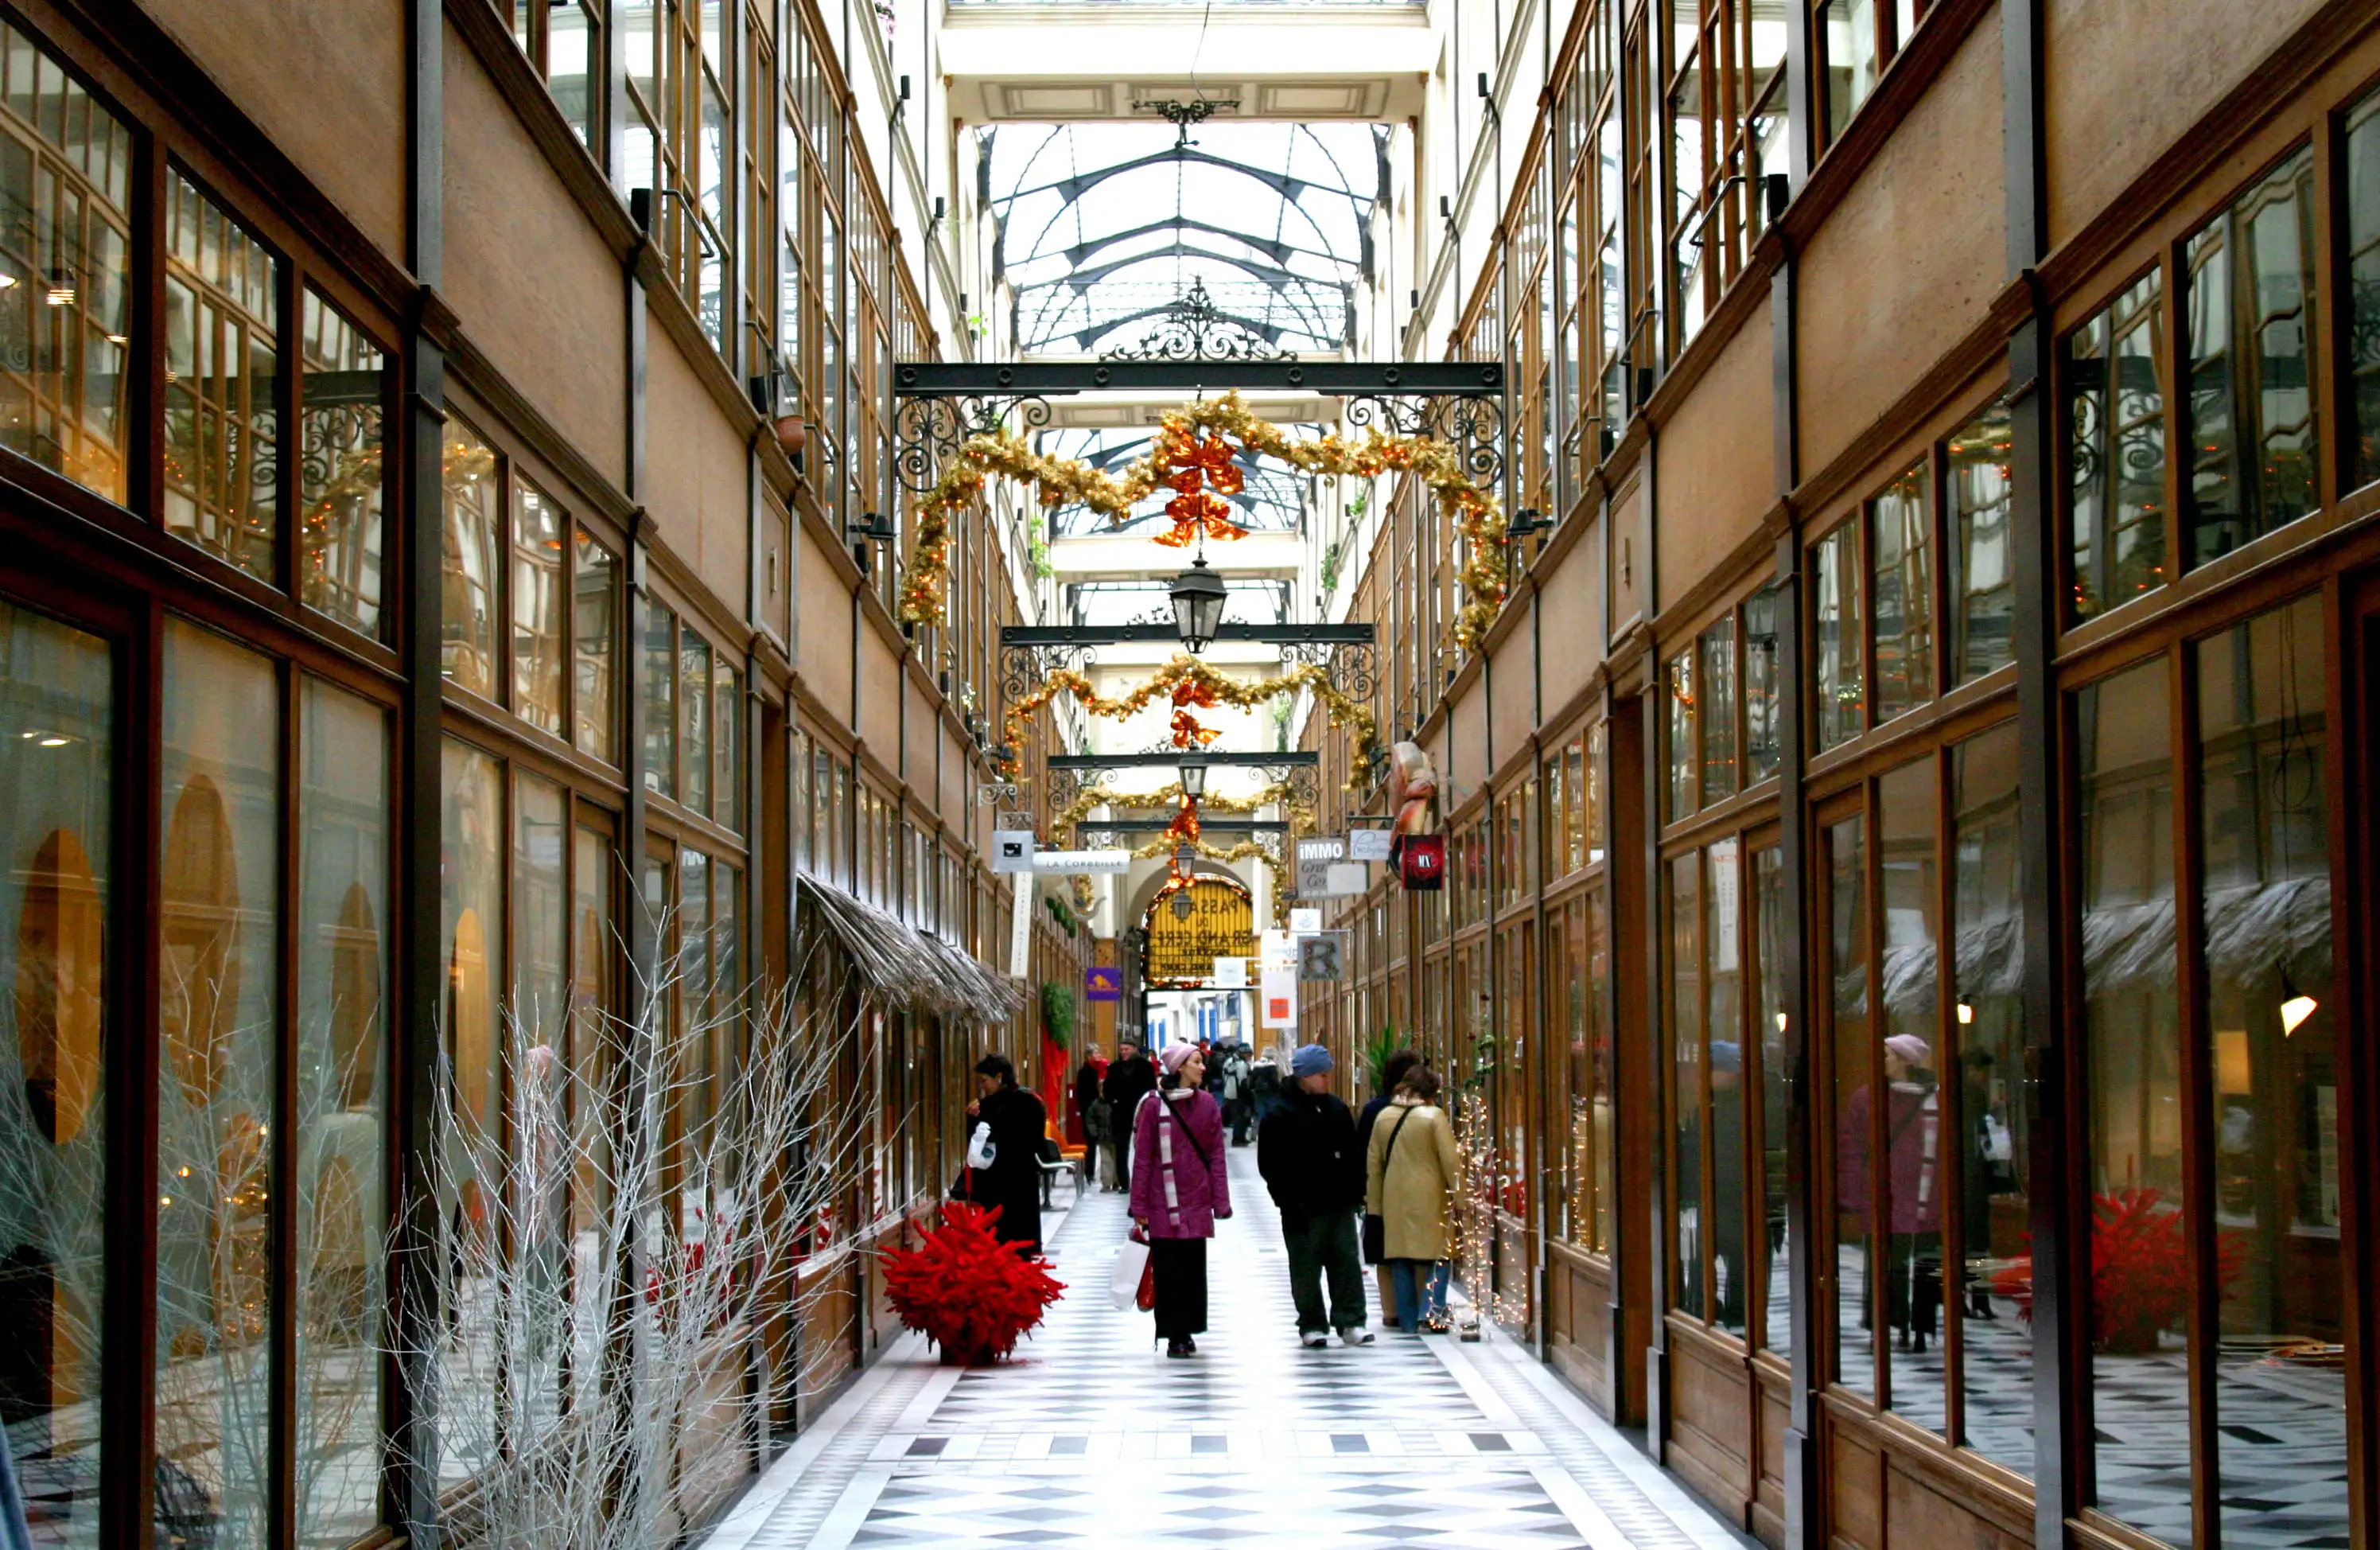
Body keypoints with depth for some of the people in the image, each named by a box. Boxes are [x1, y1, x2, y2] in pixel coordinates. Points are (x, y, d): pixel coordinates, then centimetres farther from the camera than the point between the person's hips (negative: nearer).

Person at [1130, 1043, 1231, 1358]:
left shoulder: (1207, 1103, 5)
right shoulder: (1153, 1105, -6)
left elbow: (1216, 1155, 7)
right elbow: (1142, 1158, -4)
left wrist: (1220, 1200, 3)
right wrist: (1140, 1205, -6)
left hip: (1197, 1202, 4)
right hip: (1163, 1203, -4)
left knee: (1194, 1269, 7)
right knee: (1170, 1270, -1)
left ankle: (1185, 1333, 17)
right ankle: (1176, 1335, 5)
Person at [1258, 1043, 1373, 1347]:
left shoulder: (1337, 1109, 11)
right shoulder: (1280, 1116, -7)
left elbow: (1353, 1154, 16)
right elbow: (1271, 1165, -10)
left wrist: (1356, 1192, 9)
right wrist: (1289, 1201, -15)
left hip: (1340, 1204, 5)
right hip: (1304, 1208, -5)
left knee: (1347, 1262, 3)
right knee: (1306, 1268, 4)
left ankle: (1351, 1322, 8)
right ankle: (1312, 1325, 13)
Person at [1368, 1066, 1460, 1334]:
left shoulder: (1384, 1117, 7)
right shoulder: (1434, 1116, -8)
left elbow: (1373, 1163, 11)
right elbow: (1450, 1161, -9)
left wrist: (1374, 1201, 17)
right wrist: (1458, 1194, -1)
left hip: (1394, 1199, 4)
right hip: (1428, 1198, -4)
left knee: (1400, 1260, 9)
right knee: (1438, 1256, 5)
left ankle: (1408, 1320, 12)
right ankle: (1430, 1312, -8)